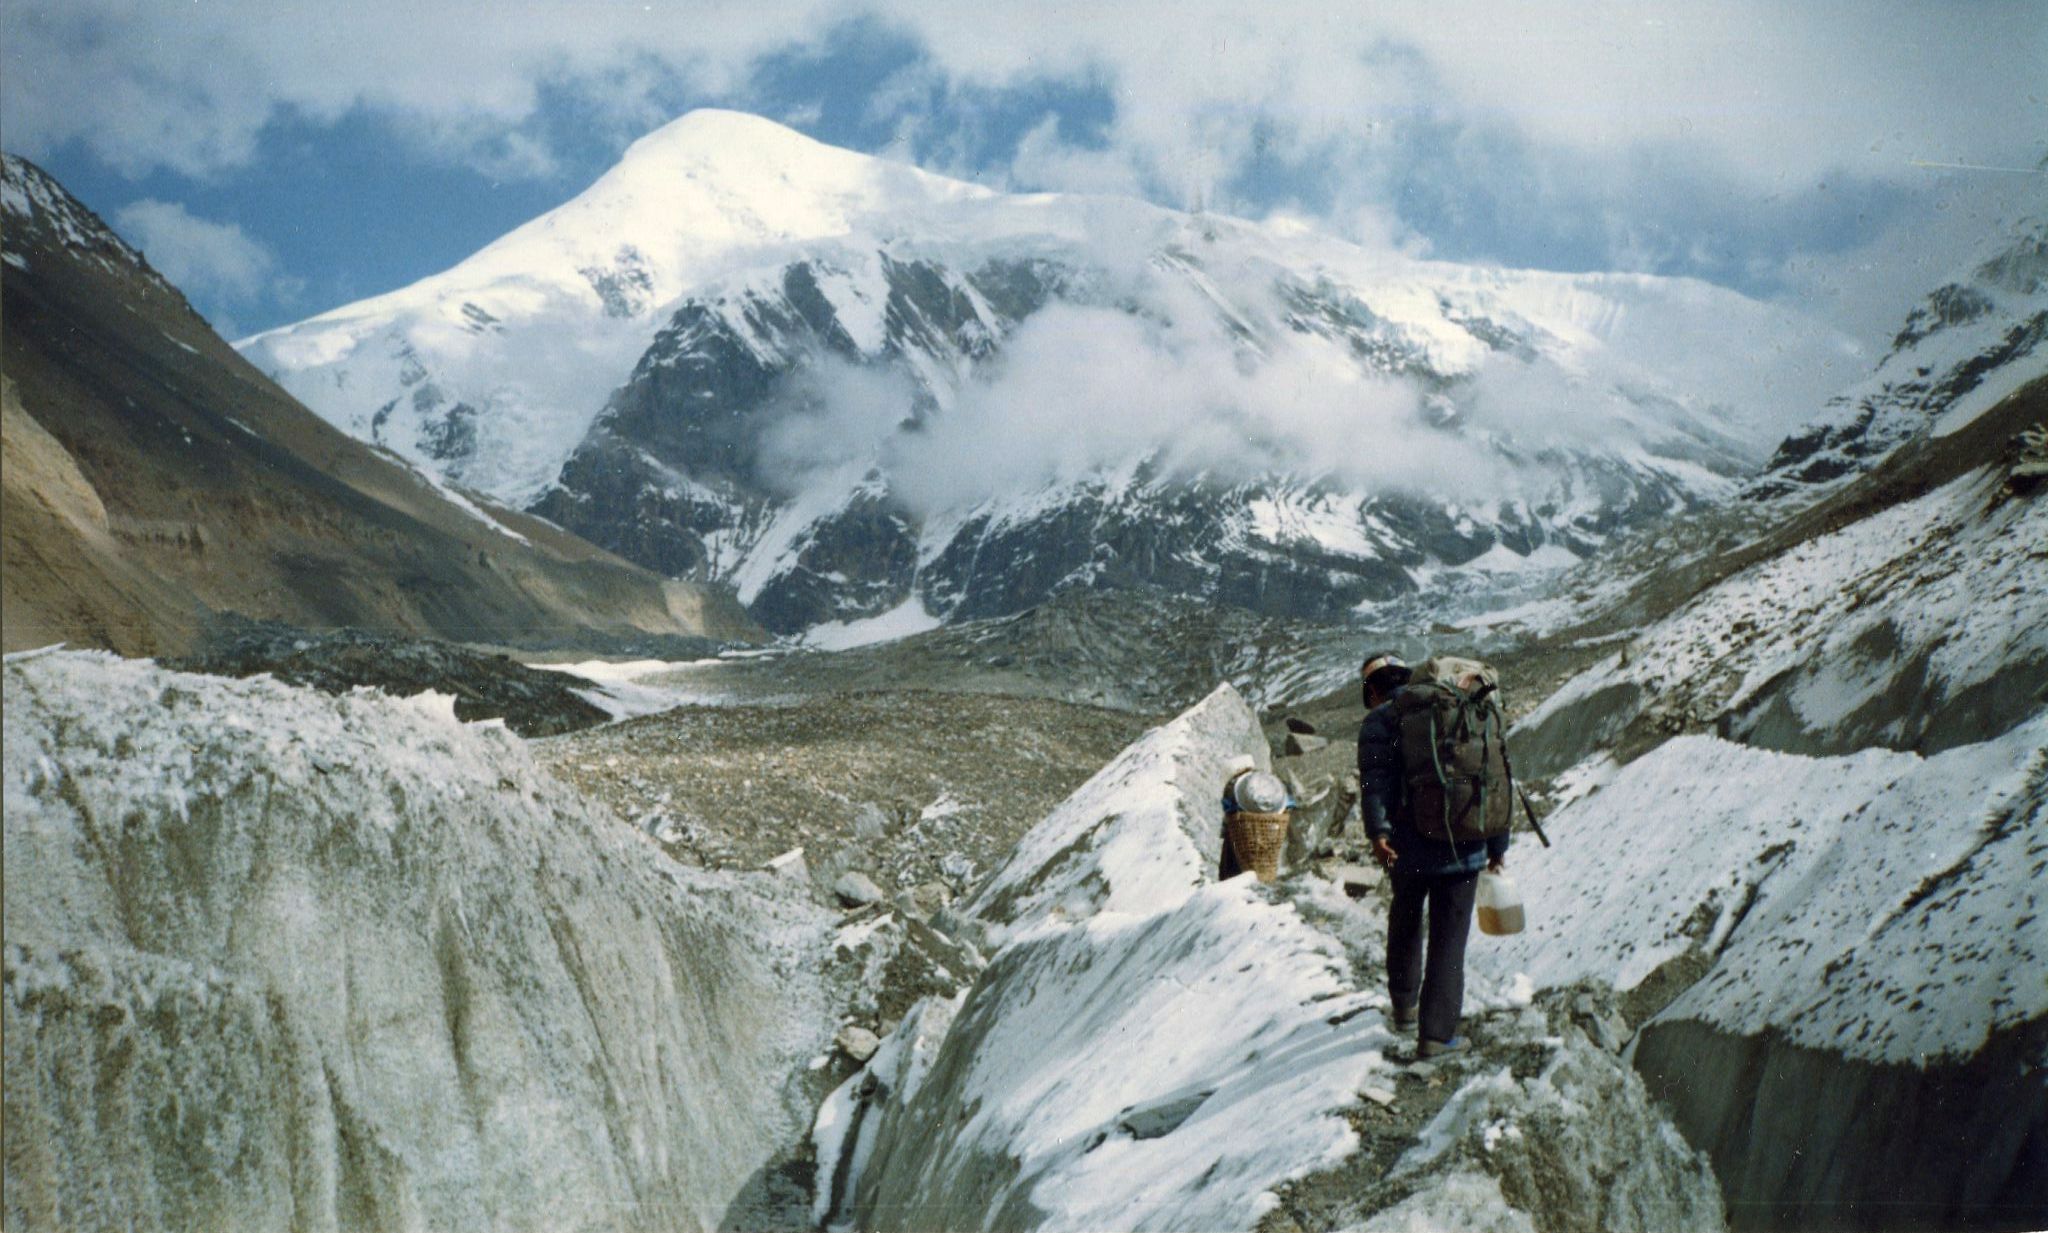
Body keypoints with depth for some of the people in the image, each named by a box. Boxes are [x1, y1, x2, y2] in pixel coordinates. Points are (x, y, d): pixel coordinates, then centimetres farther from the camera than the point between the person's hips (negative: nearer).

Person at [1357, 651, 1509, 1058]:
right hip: (1464, 848, 2)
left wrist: (1378, 833, -29)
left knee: (1405, 922, 23)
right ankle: (1436, 1033, 3)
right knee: (1449, 939, 6)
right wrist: (1497, 845, 18)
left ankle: (1404, 1008, 33)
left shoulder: (1379, 722, 1)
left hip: (1410, 849, -2)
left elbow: (1375, 781, -18)